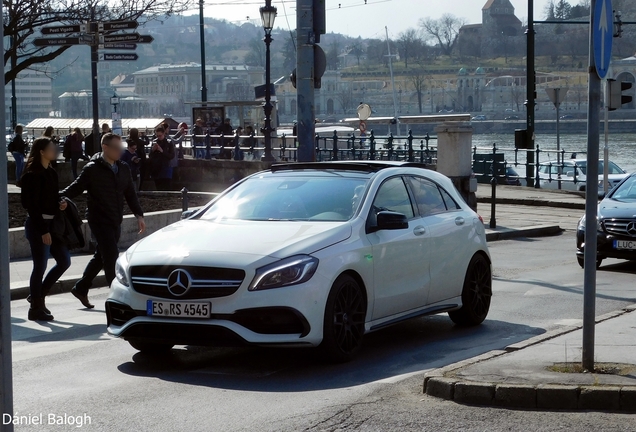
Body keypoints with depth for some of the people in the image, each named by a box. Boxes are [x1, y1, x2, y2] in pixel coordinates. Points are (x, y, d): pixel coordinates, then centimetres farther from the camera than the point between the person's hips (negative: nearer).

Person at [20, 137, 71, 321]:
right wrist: (43, 230, -19)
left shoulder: (51, 173, 12)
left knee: (64, 261, 10)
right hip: (38, 225, -9)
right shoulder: (33, 175, -13)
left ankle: (39, 295, 21)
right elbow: (31, 204, -16)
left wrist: (60, 203, 0)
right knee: (40, 266, -4)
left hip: (52, 223, 9)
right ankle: (36, 307, 7)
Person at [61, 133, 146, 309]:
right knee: (112, 259, -10)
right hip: (99, 221, -7)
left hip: (115, 221, 7)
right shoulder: (92, 169, -9)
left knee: (100, 257, 16)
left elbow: (130, 194, 15)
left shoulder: (123, 169, 10)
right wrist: (59, 198, -26)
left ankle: (80, 289, 31)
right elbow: (76, 188, -9)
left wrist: (139, 215, 7)